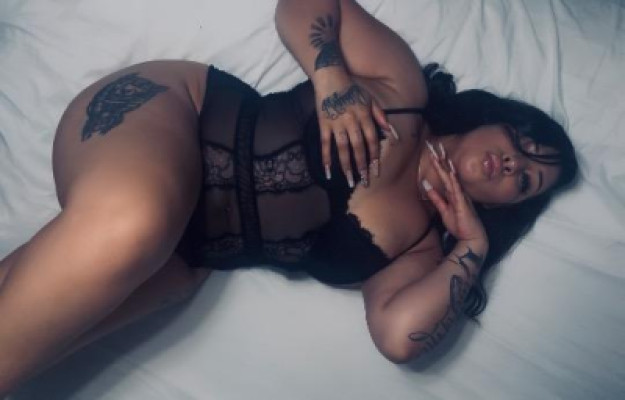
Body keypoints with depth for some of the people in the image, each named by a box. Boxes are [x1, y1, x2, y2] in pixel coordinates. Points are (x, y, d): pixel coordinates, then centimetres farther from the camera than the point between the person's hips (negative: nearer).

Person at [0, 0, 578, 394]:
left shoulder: (422, 243, 10)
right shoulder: (402, 86, 2)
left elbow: (399, 335, -7)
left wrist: (474, 247, -6)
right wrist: (331, 78, -16)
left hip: (190, 254, 3)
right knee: (134, 225, -38)